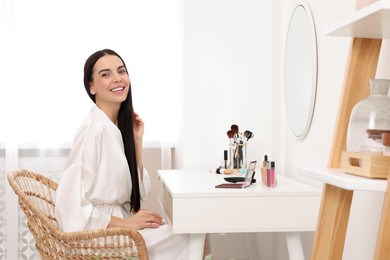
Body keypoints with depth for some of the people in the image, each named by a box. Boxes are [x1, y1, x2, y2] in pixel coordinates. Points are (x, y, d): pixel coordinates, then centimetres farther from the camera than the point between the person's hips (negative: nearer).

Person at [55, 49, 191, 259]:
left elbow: (138, 192, 6)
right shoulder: (94, 129, -19)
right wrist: (126, 223, -18)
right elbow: (71, 209, -24)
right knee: (187, 238, -8)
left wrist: (136, 141, -1)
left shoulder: (119, 127, 7)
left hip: (116, 227, 8)